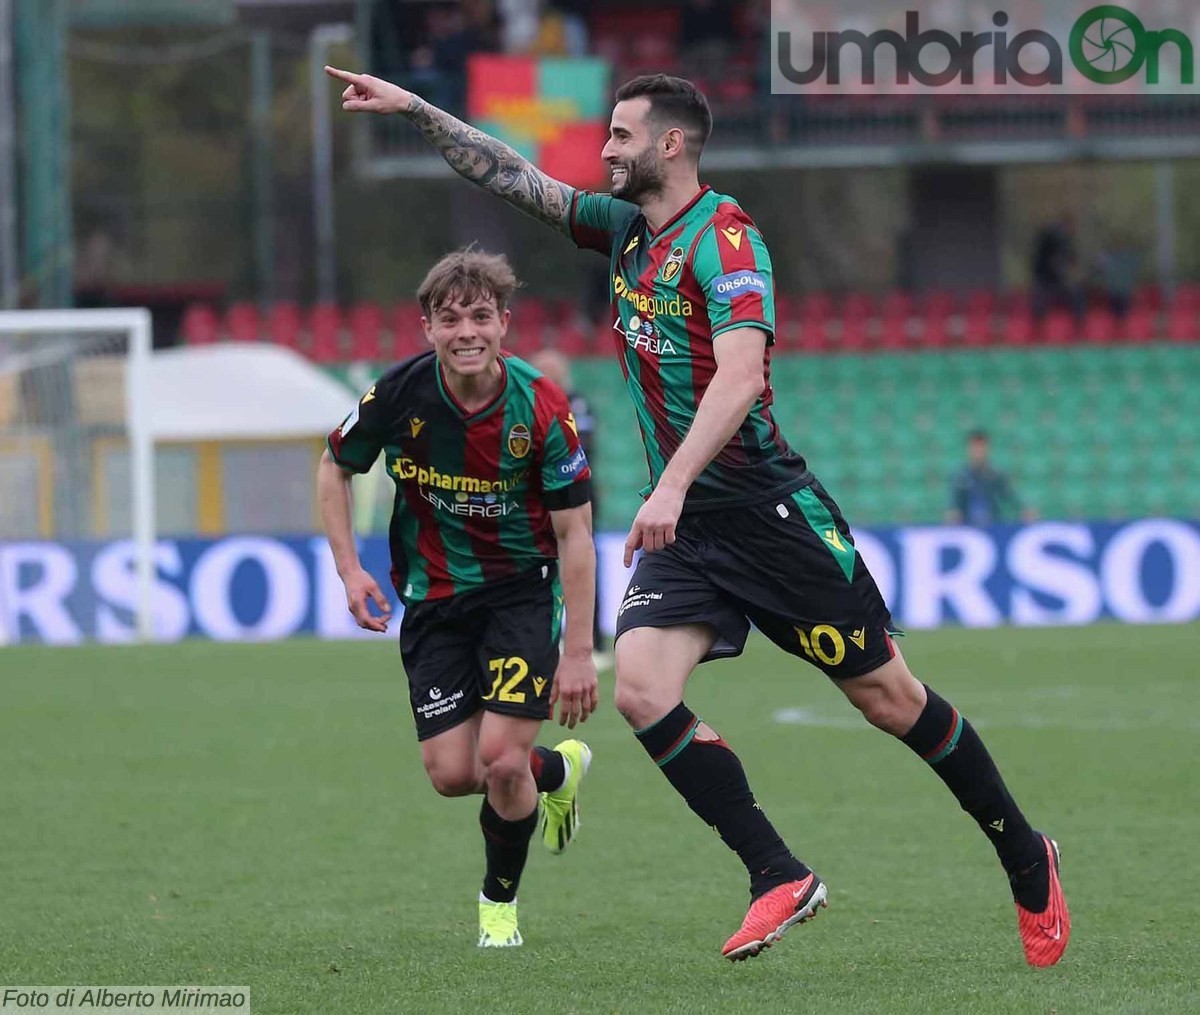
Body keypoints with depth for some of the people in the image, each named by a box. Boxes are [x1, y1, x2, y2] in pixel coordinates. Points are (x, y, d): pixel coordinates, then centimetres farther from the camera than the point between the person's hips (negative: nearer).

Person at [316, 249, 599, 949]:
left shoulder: (541, 408, -20)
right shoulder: (400, 395, -15)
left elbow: (574, 532, -14)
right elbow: (335, 468, 6)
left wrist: (578, 653, -16)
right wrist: (350, 570, -4)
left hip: (523, 590, -3)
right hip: (435, 596, 3)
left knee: (501, 759, -15)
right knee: (452, 774, -3)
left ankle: (501, 902, 13)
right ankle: (557, 770, 31)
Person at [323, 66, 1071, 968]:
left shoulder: (723, 236, -16)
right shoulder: (626, 228, 10)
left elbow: (739, 375, -28)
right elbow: (515, 179, 17)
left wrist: (673, 484, -38)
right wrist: (413, 108, 9)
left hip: (771, 512, -7)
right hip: (685, 526, 7)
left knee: (889, 698, 0)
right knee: (642, 691, -14)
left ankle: (1028, 862, 18)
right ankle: (780, 878, -7)